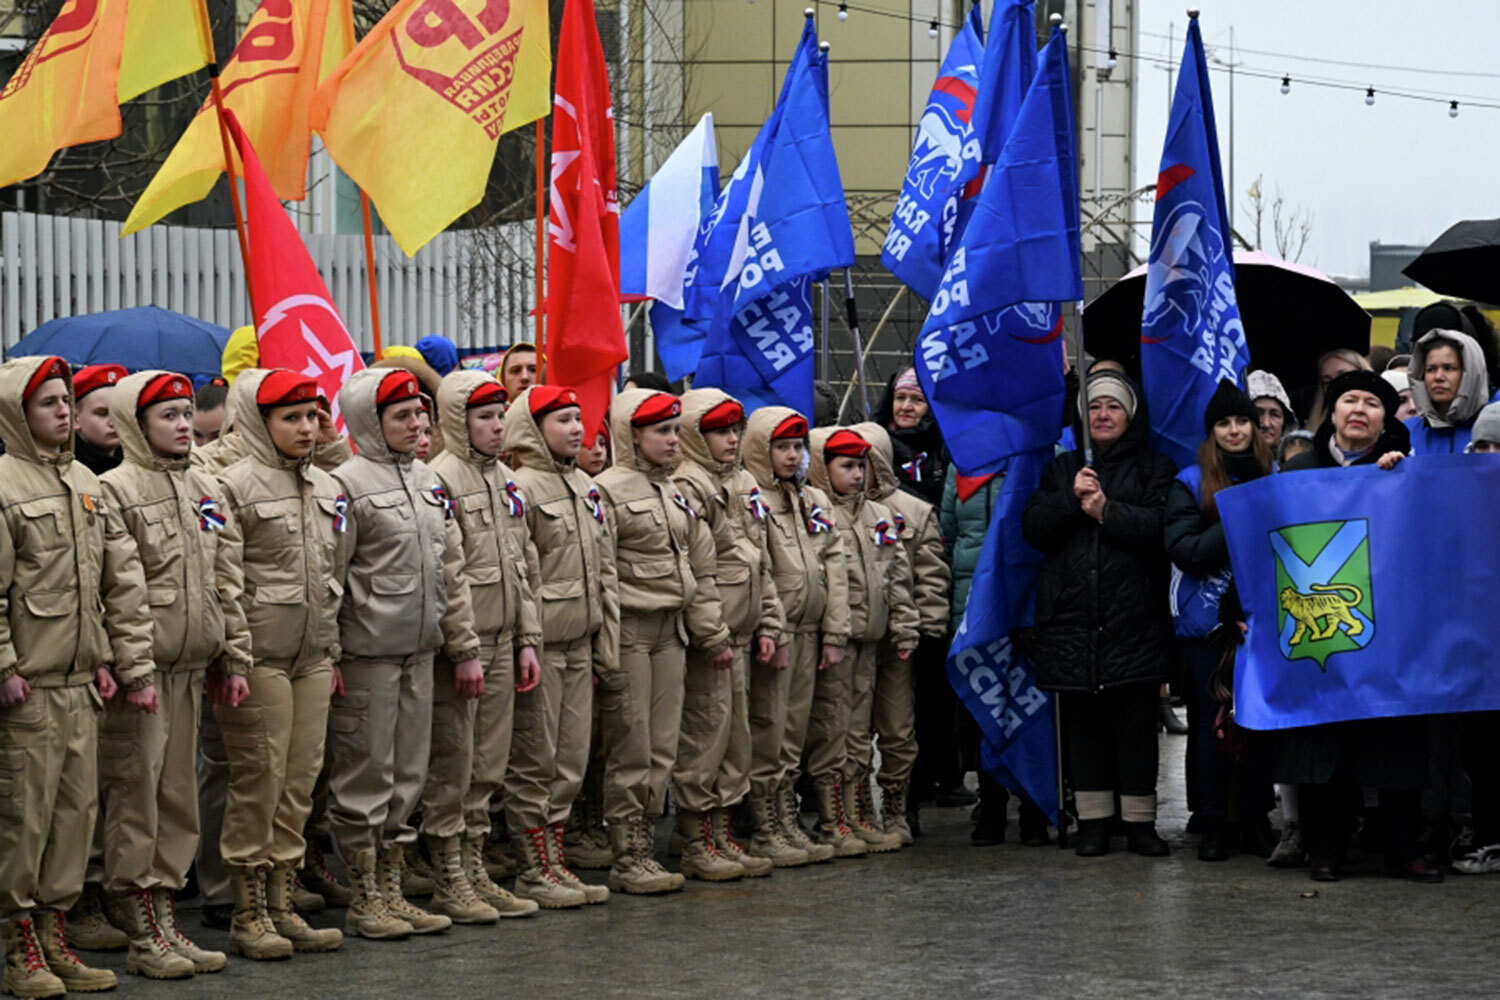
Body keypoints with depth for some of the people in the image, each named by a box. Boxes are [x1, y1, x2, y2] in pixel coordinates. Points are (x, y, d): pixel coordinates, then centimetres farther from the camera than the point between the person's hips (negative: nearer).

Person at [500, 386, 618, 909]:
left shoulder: (586, 488, 15)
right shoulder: (522, 487, -11)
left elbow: (605, 571, 18)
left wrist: (607, 641, 13)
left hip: (579, 645, 8)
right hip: (541, 645, -8)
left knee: (571, 760, 11)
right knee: (534, 761, -1)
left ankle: (555, 860, 19)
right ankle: (532, 871, 5)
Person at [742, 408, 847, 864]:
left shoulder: (815, 501, 17)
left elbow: (834, 566, 15)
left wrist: (835, 634, 8)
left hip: (809, 631, 7)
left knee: (795, 729, 10)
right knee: (768, 728, -6)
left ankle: (788, 819, 16)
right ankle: (771, 825, -2)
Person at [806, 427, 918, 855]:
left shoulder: (879, 516, 17)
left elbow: (898, 577, 19)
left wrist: (904, 628, 13)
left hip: (868, 639, 7)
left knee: (860, 727, 11)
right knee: (830, 727, -4)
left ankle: (860, 817, 17)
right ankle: (832, 823, 1)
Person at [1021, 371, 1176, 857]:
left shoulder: (1152, 468, 9)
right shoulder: (1061, 469, 18)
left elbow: (1161, 526, -7)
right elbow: (1033, 526, 5)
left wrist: (1107, 511, -13)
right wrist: (1071, 498, -9)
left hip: (1133, 620, -3)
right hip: (1071, 617, 3)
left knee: (1136, 721, -4)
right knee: (1084, 722, 4)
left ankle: (1140, 819, 2)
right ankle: (1093, 819, 9)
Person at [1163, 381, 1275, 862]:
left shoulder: (1274, 478, 11)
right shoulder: (1191, 484, 2)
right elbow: (1183, 549, -10)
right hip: (1207, 620, -2)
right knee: (1212, 721, 1)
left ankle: (1257, 819, 13)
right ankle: (1213, 823, 7)